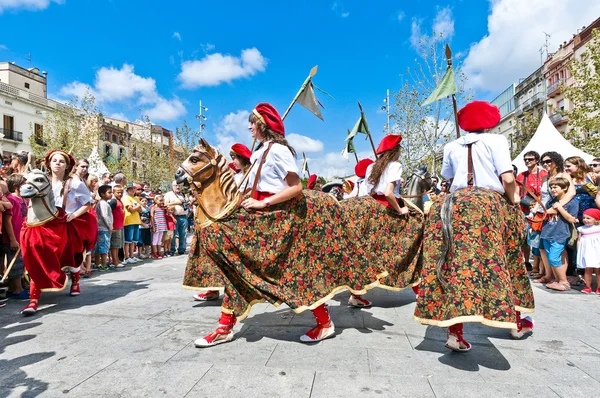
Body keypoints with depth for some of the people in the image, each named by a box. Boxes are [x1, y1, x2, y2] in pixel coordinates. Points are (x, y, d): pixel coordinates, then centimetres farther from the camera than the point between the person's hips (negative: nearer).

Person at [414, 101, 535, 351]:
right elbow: (507, 178, -5)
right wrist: (513, 199, 10)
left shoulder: (451, 147, 13)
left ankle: (454, 330, -4)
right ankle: (516, 323, 29)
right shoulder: (496, 141, 3)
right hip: (490, 205, -2)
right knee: (502, 263, 12)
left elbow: (448, 179, 12)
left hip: (455, 205, 3)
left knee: (457, 265, 0)